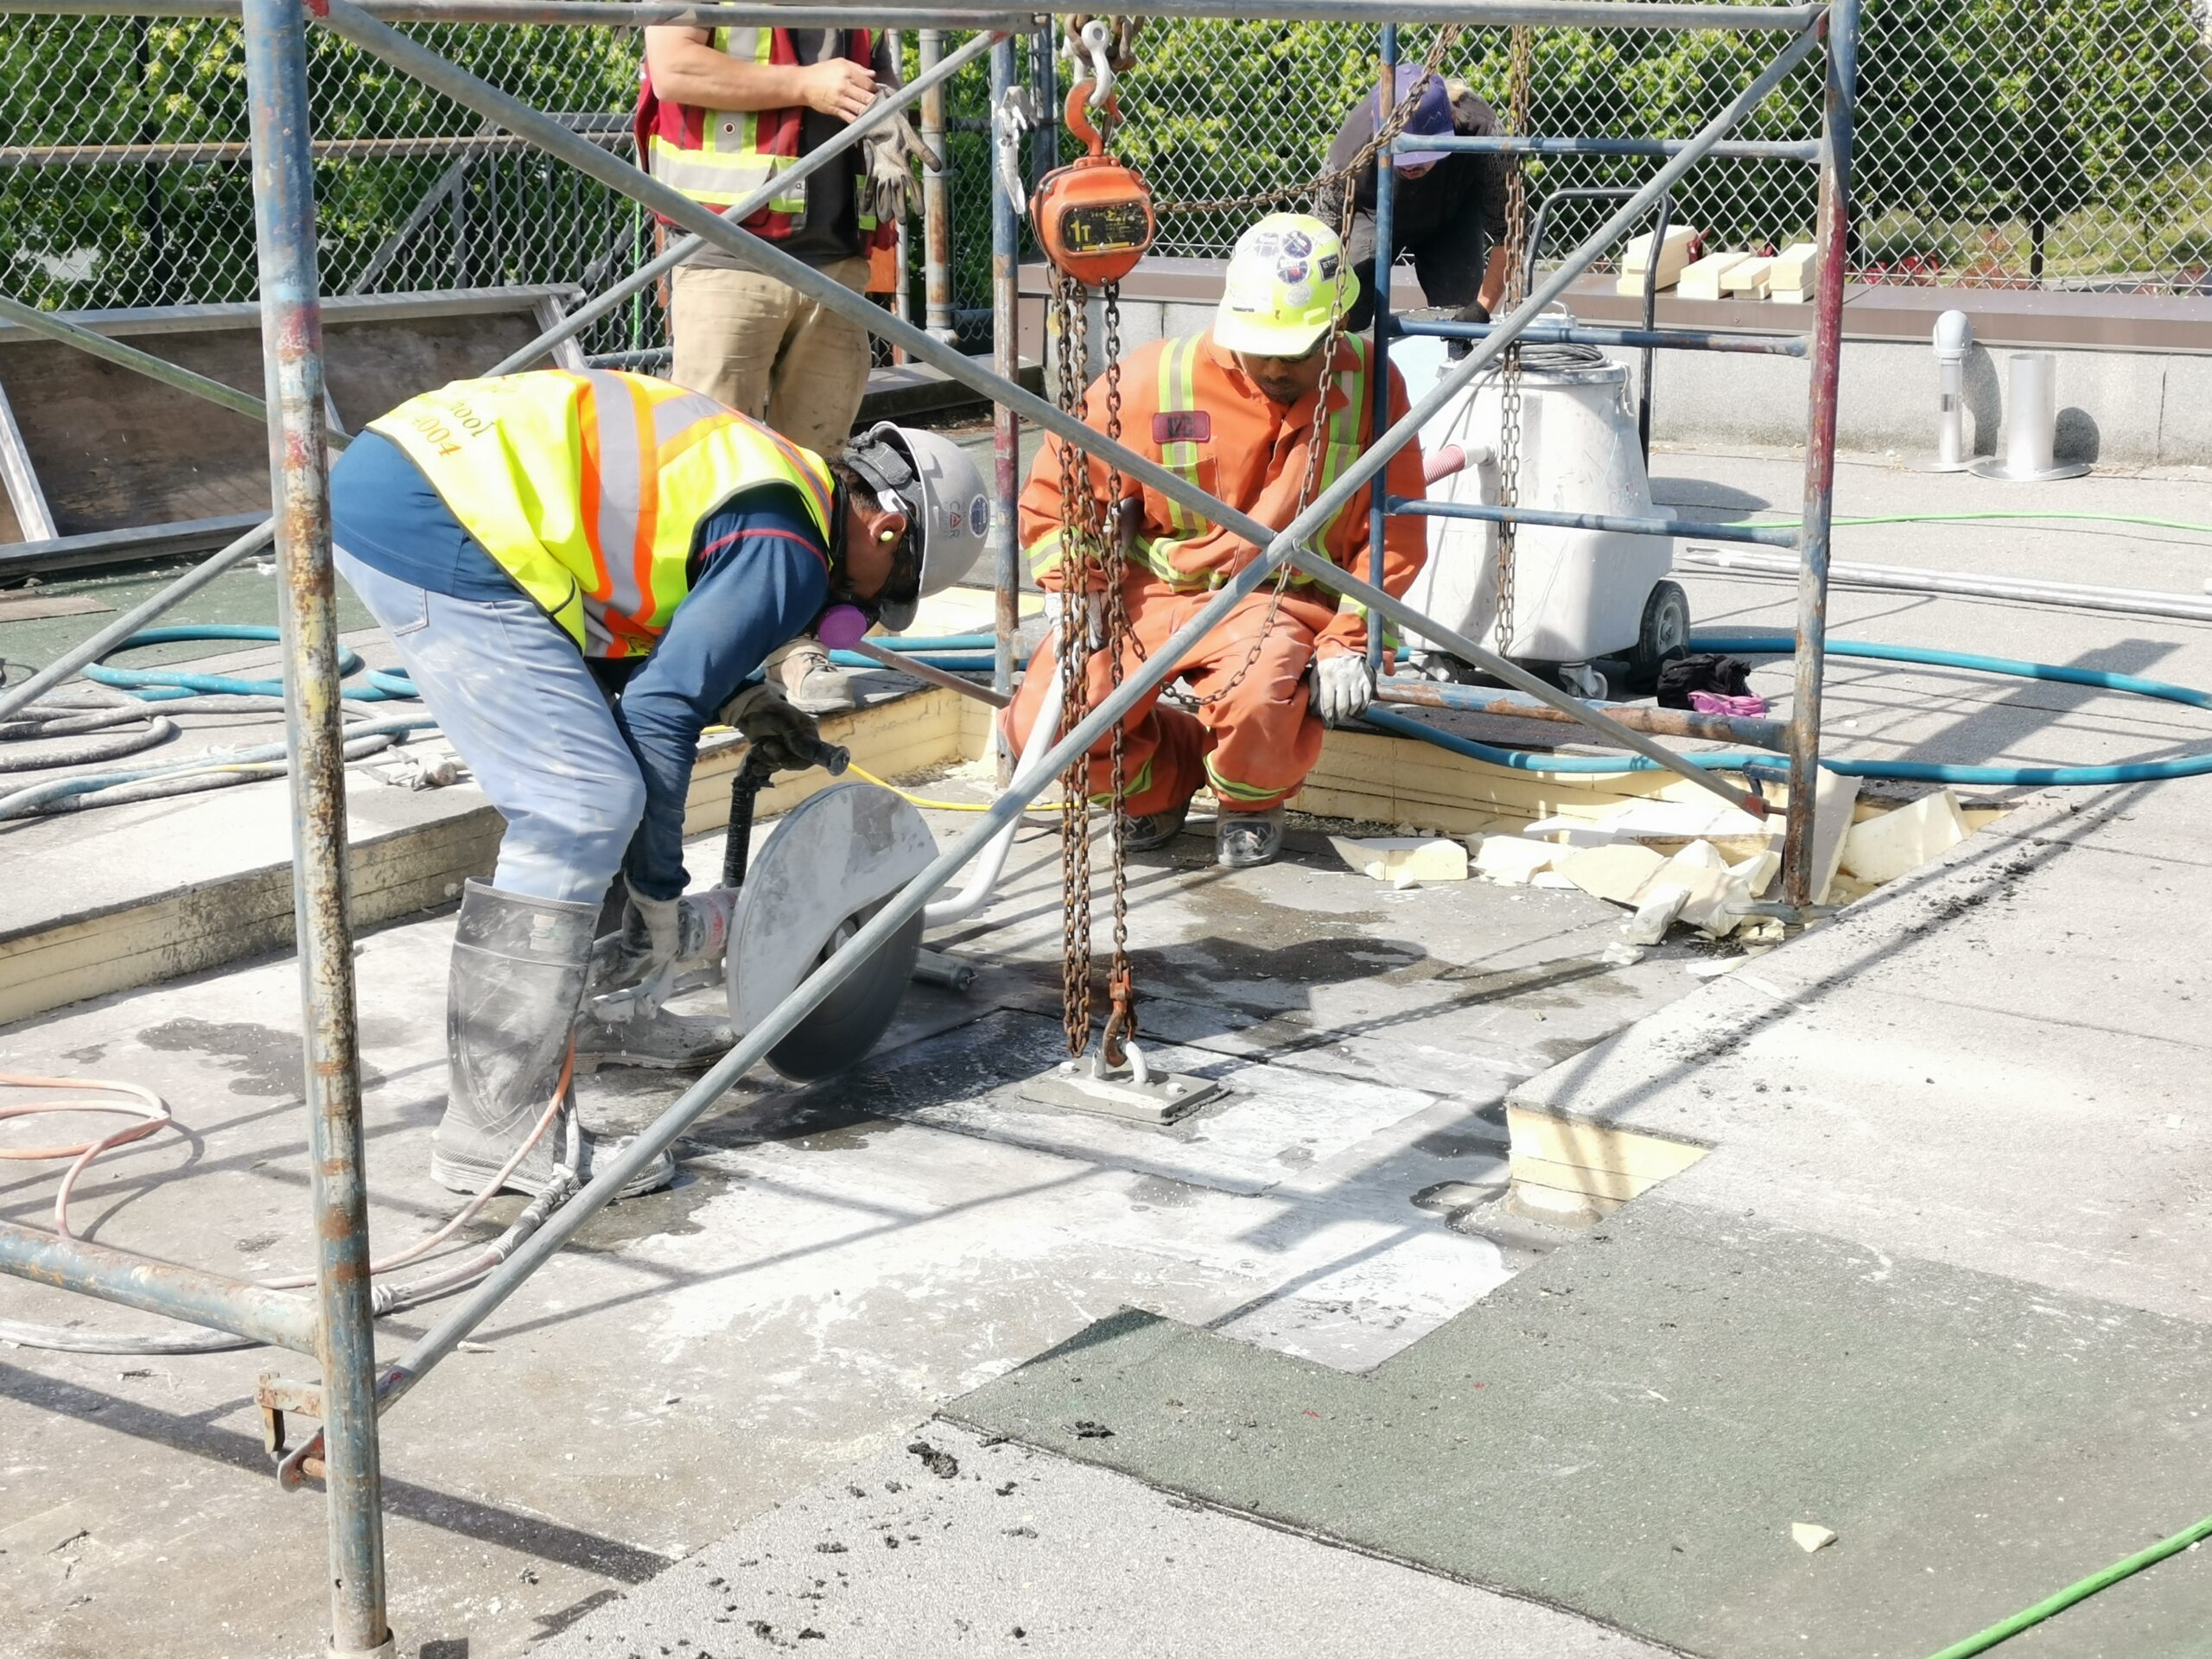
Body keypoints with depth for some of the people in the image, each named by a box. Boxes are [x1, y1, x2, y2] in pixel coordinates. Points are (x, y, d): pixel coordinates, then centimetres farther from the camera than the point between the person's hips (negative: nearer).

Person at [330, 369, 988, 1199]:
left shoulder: (751, 469, 21)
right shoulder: (789, 554, -7)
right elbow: (657, 714, -11)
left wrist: (732, 695, 21)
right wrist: (659, 901, 0)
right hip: (431, 517, -10)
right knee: (587, 806, -9)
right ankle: (497, 1129, -6)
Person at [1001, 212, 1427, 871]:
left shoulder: (1370, 386, -5)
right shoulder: (1158, 379, -8)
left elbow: (1394, 538, 0)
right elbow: (1055, 491, 1)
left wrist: (1347, 643, -10)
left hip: (1283, 599, -1)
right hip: (1152, 591, 2)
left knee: (1257, 690, -37)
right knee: (1041, 726, -18)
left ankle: (1253, 805, 2)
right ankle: (1165, 780, 17)